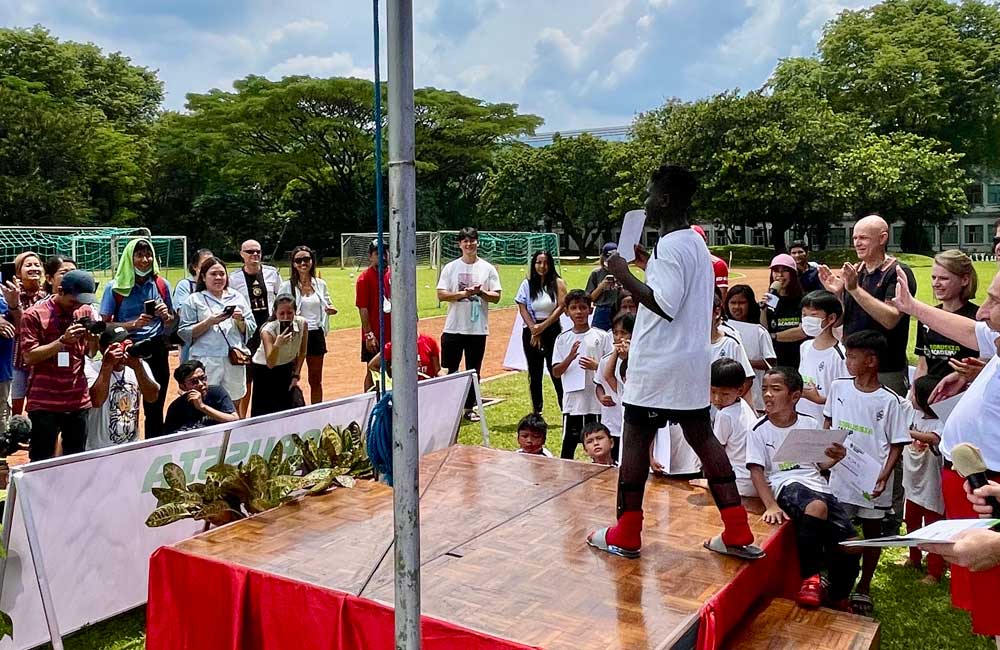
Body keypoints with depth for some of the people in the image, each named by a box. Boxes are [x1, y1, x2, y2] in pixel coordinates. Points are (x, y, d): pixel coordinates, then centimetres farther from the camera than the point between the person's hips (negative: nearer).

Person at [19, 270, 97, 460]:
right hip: (44, 402, -4)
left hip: (78, 400, 4)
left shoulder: (85, 312, 8)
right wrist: (63, 340, -20)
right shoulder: (34, 315, -6)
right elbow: (29, 357, -11)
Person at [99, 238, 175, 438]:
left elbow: (173, 322, 14)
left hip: (156, 352, 2)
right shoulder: (116, 287, -2)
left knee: (155, 410, 7)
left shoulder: (161, 284, 6)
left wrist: (166, 316, -8)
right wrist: (133, 324, -18)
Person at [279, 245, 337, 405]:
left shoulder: (320, 284, 6)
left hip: (316, 334, 3)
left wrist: (331, 309, -5)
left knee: (316, 380, 12)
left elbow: (327, 305, 18)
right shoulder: (288, 286, -4)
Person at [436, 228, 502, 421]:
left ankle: (469, 408, 19)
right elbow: (441, 295, -4)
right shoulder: (450, 267, 3)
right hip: (453, 328, 0)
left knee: (474, 370, 8)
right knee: (449, 370, 2)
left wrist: (481, 293, -18)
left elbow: (496, 296, 0)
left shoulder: (488, 268, 4)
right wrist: (463, 293, -16)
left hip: (478, 329, 1)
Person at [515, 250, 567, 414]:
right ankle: (536, 413, 15)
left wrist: (543, 326, -14)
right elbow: (522, 309, 1)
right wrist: (534, 330, -10)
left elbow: (561, 307, -7)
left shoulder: (558, 283, 1)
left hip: (552, 330, -2)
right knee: (534, 373, 7)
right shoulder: (527, 284, 6)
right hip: (531, 332, 2)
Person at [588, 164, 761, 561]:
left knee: (636, 438, 1)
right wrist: (647, 266, 18)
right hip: (694, 360, 9)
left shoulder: (670, 246, -16)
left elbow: (665, 306, -24)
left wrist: (624, 276, -17)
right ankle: (738, 536, 12)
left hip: (658, 363, -9)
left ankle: (625, 536, 10)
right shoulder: (696, 242, 14)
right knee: (702, 437, 11)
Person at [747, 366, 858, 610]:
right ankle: (810, 577, -17)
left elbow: (819, 465, 18)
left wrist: (833, 459, -5)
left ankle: (836, 596, 21)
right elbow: (756, 471, -7)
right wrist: (771, 505, -21)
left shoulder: (810, 424, 10)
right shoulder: (759, 430, -2)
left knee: (850, 546, -10)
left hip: (816, 485, 5)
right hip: (786, 486, -5)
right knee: (817, 506, -38)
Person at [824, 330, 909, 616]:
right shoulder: (838, 387, -1)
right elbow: (828, 422, 13)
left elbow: (897, 445, -8)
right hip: (840, 474, 3)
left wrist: (884, 476, -19)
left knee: (872, 532, 13)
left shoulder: (890, 401, -12)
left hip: (872, 482, -2)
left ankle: (863, 588, 29)